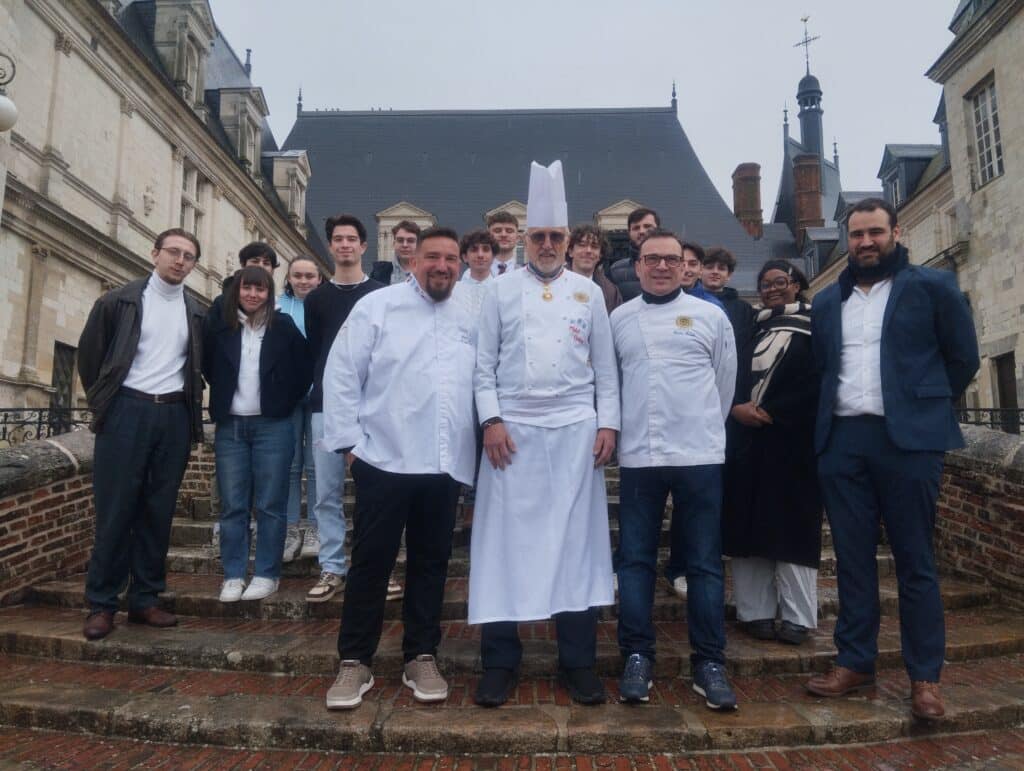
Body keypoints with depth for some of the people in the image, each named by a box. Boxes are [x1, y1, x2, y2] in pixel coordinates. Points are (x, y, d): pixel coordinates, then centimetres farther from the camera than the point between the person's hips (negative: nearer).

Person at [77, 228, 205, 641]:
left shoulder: (196, 314, 10)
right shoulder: (119, 301, 3)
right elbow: (89, 355, 8)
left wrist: (191, 405, 9)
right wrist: (102, 402, 7)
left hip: (174, 416, 3)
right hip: (127, 410, -2)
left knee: (158, 511, 6)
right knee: (115, 510, -1)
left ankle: (145, 599, 16)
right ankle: (101, 603, 9)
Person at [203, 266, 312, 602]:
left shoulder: (284, 326, -1)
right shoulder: (218, 325, 3)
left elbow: (305, 369, 5)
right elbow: (207, 367, 16)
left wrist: (286, 402, 3)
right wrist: (222, 399, 10)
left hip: (272, 426, -2)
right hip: (230, 426, 2)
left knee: (270, 505, 2)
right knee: (232, 506, 6)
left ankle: (267, 574, 12)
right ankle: (233, 575, 16)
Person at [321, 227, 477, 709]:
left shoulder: (468, 322, 11)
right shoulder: (376, 307, -1)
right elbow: (341, 375, -4)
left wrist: (479, 444, 5)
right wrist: (349, 442, -7)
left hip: (447, 466, 4)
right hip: (385, 460, -3)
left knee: (431, 563, 11)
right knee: (371, 562, 4)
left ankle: (421, 658, 24)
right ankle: (354, 663, 18)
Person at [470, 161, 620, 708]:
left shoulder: (588, 293, 11)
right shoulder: (501, 291, 7)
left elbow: (605, 366, 10)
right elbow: (484, 364, 3)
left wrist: (608, 423, 1)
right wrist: (491, 421, -7)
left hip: (576, 430, 1)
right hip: (513, 430, -1)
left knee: (577, 540, 4)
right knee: (506, 540, 1)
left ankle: (578, 661, 17)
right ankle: (500, 661, 14)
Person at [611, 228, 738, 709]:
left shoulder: (710, 315, 5)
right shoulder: (619, 319, 8)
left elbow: (725, 381, 11)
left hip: (699, 455, -1)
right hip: (638, 455, 1)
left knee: (704, 563, 6)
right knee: (635, 560, 5)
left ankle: (709, 662, 16)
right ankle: (637, 656, 16)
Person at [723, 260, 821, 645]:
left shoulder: (813, 325, 3)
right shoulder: (754, 328, 17)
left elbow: (816, 380, -6)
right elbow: (734, 374, 13)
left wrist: (770, 412, -12)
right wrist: (737, 407, -7)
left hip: (792, 438, -4)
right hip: (748, 436, 5)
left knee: (791, 526, -3)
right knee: (750, 524, 2)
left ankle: (796, 617, 4)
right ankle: (756, 611, 9)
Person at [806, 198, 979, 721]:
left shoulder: (932, 287, 3)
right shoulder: (826, 302, 14)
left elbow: (963, 358, 5)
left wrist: (925, 408, 8)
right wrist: (834, 412, 10)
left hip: (907, 439, -3)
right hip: (841, 440, 4)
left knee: (914, 560, 2)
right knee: (852, 557, 9)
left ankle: (925, 676, 14)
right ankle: (855, 662, 19)